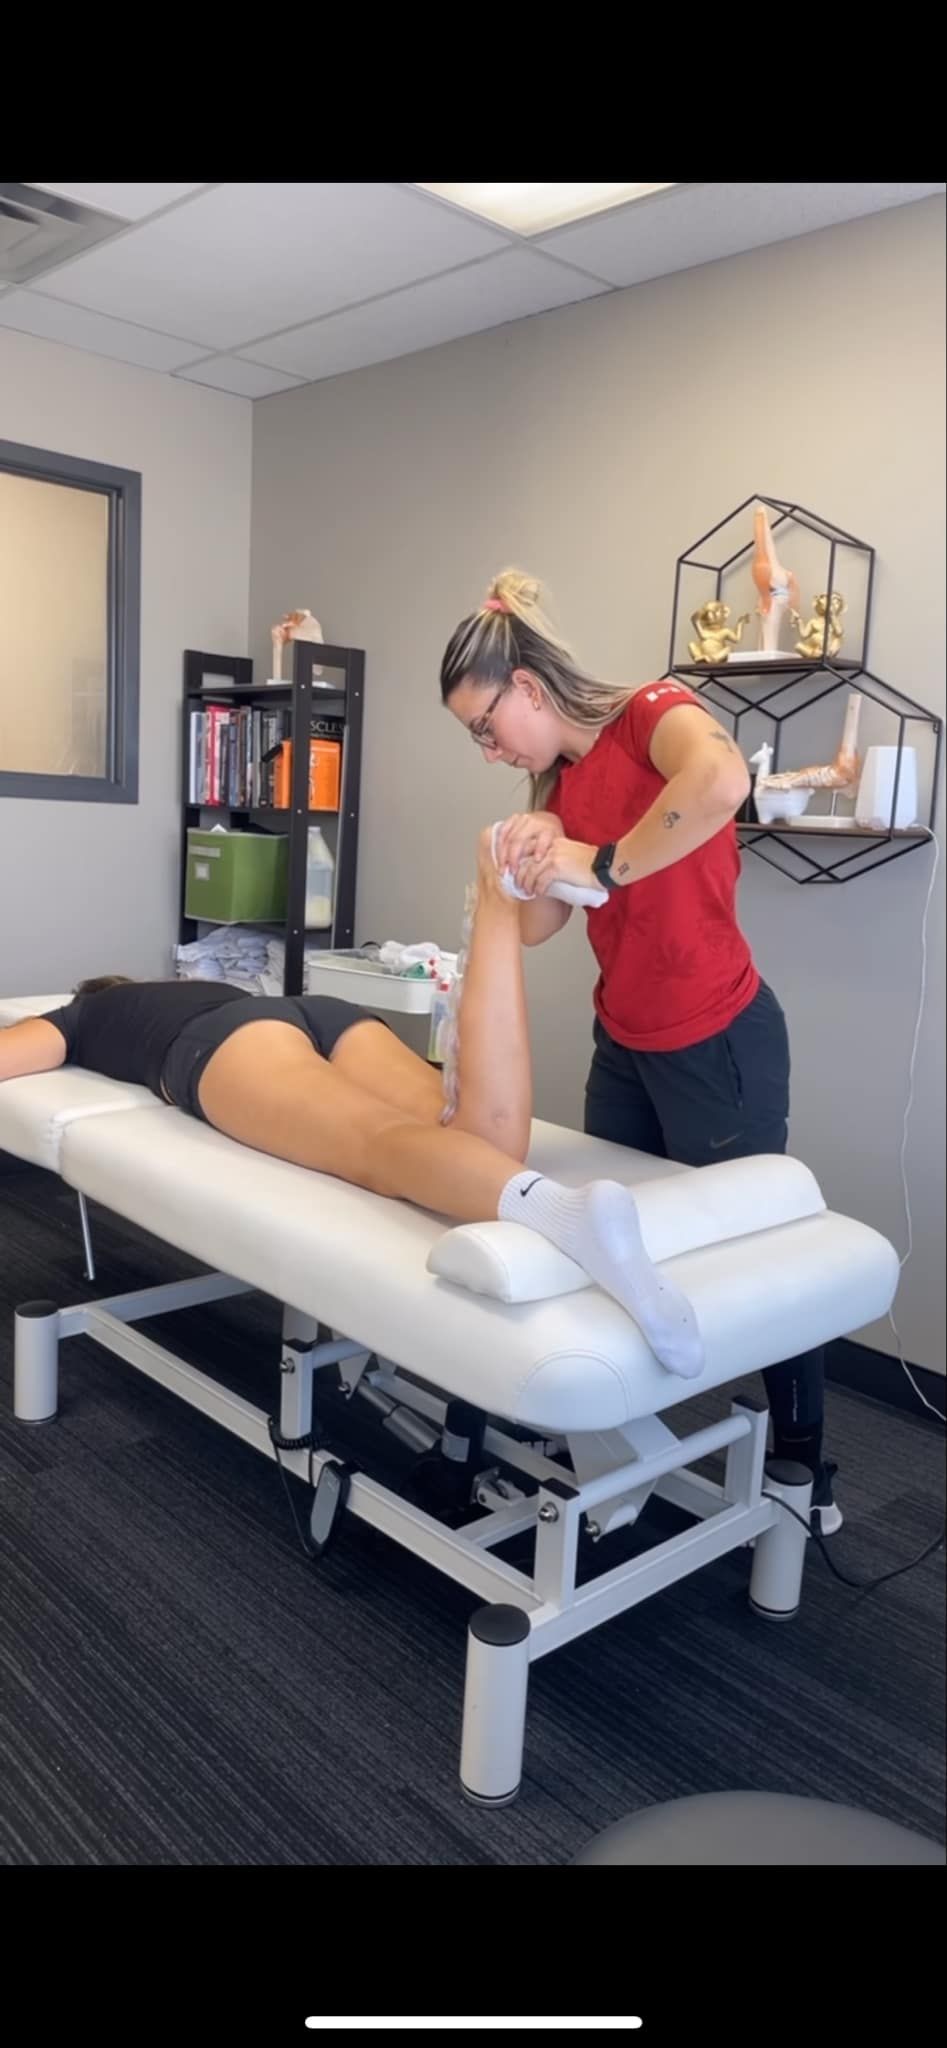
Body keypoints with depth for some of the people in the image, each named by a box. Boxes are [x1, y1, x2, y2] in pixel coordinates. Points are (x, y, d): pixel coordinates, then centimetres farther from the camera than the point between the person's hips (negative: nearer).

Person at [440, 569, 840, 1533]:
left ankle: (804, 1468, 26)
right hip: (623, 1043, 8)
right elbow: (535, 928, 1)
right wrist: (532, 860, -19)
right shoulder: (559, 780, 7)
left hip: (718, 1044, -8)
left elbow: (722, 780, -41)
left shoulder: (653, 713, -16)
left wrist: (603, 864, -31)